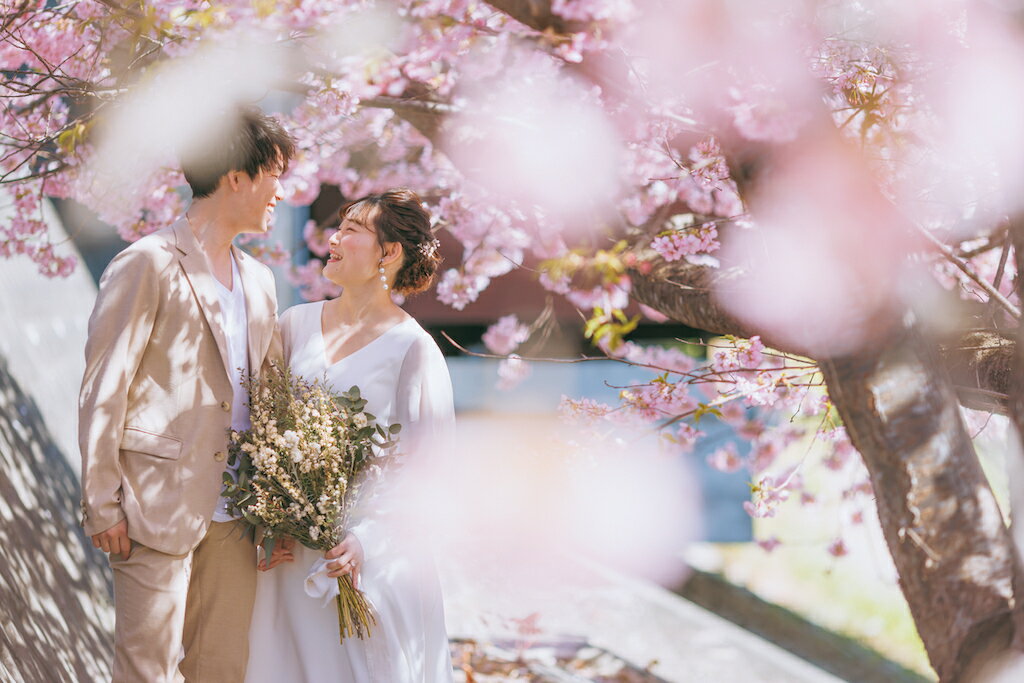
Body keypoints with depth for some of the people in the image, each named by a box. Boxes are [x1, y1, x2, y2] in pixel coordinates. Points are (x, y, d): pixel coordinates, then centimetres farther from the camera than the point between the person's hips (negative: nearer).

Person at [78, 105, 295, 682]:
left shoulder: (258, 279, 17)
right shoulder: (148, 265, -6)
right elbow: (102, 392, -7)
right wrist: (103, 506, -11)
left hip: (235, 514, 7)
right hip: (160, 506, -7)